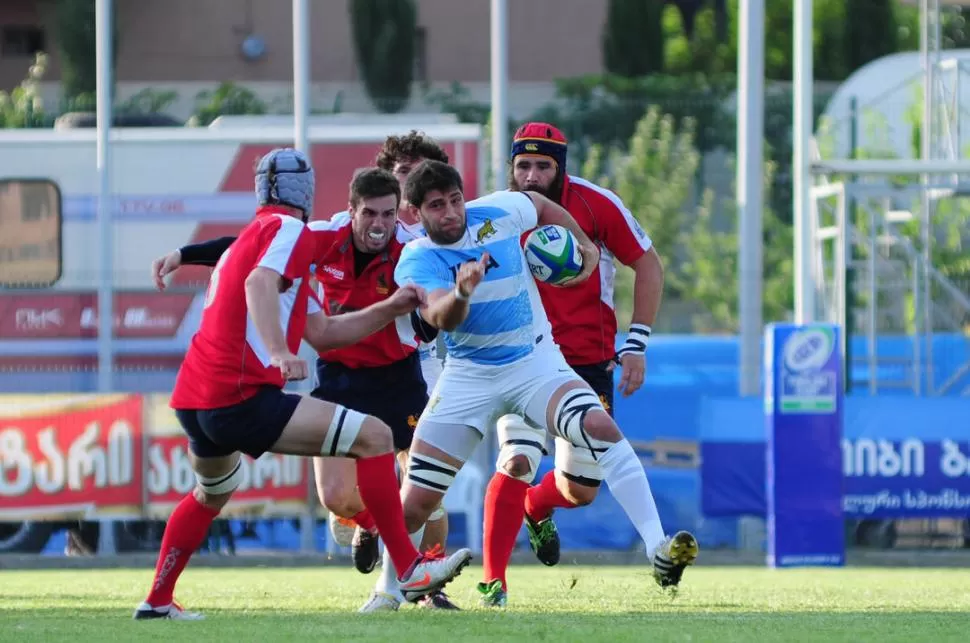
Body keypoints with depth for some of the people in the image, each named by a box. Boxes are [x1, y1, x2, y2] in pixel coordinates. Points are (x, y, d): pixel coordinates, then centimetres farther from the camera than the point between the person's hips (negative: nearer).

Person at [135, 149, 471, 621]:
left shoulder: (247, 238, 28)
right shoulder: (290, 229, 0)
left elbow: (322, 333, 27)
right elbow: (259, 284, -23)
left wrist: (392, 308, 20)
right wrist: (278, 351, -36)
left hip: (192, 399, 10)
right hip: (240, 398, -10)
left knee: (211, 496, 36)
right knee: (373, 437, -10)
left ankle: (157, 601, 40)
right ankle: (410, 570, -13)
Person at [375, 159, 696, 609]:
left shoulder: (496, 212, -7)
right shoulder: (417, 260, -14)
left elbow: (543, 206, 18)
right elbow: (441, 319, -35)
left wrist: (584, 246, 11)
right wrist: (460, 292, -55)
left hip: (534, 363, 1)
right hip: (468, 377, -1)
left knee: (601, 427, -28)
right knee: (415, 502, -5)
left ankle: (659, 551, -30)